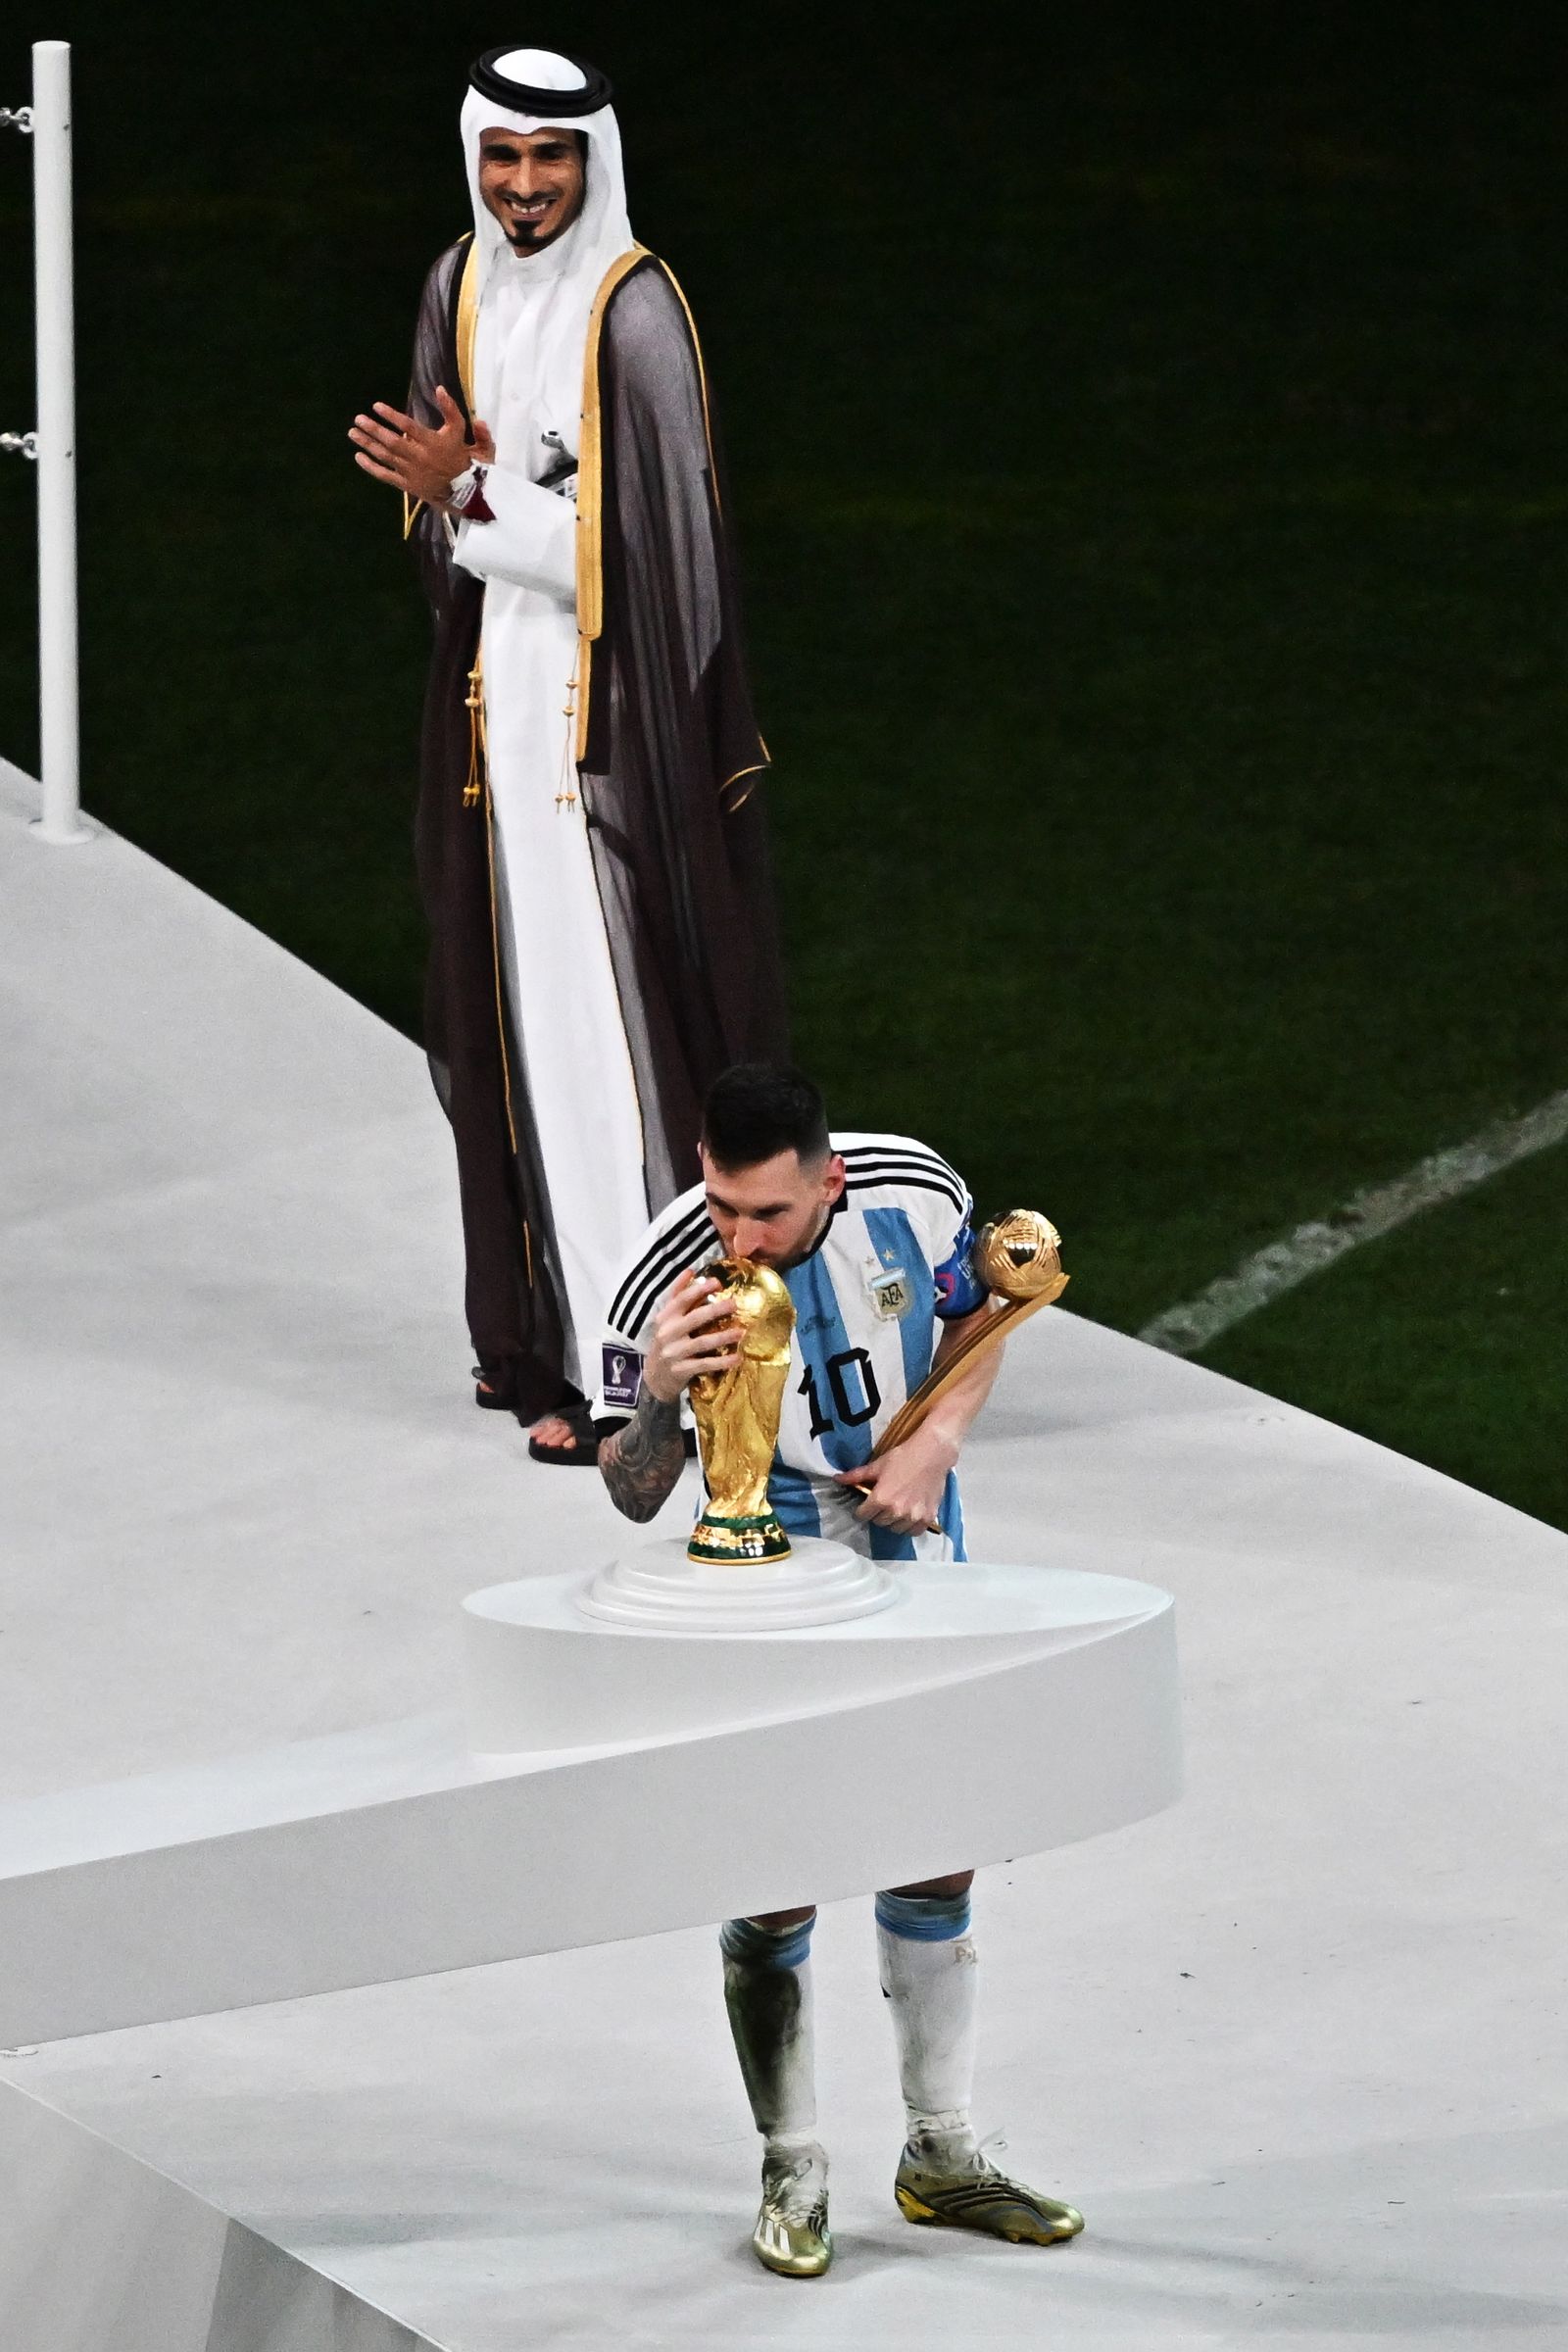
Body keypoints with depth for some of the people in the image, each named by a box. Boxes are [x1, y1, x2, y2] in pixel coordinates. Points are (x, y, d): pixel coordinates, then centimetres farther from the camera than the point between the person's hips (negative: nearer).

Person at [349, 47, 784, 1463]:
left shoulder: (635, 314, -15)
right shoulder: (460, 291, 8)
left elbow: (643, 546, -18)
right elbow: (439, 517, 10)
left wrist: (474, 499, -20)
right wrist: (443, 485, -13)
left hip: (608, 721, -7)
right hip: (496, 707, 7)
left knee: (608, 1017, -7)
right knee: (513, 1011, 13)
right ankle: (540, 1326, 23)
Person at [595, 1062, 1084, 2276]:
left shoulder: (915, 1194, -18)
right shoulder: (667, 1279, -26)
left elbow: (974, 1319, 4)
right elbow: (636, 1499, -18)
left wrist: (935, 1444, -13)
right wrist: (656, 1390, -39)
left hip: (913, 1563, 4)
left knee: (936, 1856, 12)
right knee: (773, 1879, -4)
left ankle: (941, 2152, 27)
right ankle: (793, 2175, 12)